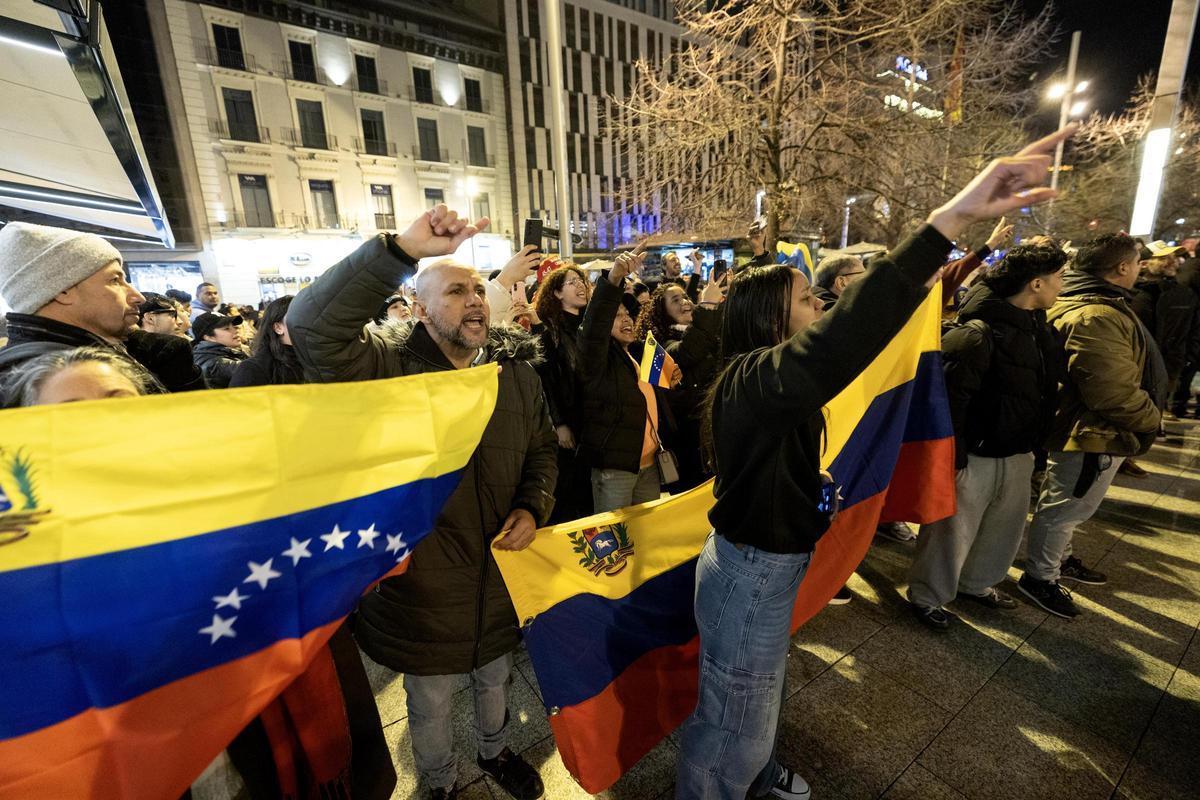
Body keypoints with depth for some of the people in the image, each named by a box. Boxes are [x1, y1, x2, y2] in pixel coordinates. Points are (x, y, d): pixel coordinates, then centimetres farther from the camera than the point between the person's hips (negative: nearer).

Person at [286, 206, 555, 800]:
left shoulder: (517, 372, -3)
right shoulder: (387, 368, -18)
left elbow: (542, 450, 7)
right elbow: (311, 327, -36)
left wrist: (532, 508, -10)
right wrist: (402, 250, -42)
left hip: (501, 578, 4)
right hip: (421, 589, -3)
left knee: (494, 680, 31)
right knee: (430, 704, 23)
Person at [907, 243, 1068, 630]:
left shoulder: (1038, 325, 5)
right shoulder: (978, 334, -25)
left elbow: (1047, 384, 15)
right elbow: (947, 398, -27)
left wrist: (1035, 442, 16)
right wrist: (951, 455, -24)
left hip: (1017, 453, 9)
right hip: (976, 455, -9)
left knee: (1006, 526, 24)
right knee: (953, 529, 6)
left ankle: (976, 583, 46)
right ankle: (926, 596, 26)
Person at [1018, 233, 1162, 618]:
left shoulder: (1081, 302, 7)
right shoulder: (1097, 317, -27)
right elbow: (1115, 392, -28)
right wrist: (1150, 419, -10)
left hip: (1081, 430, 10)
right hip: (1094, 436, -10)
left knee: (1065, 505, 24)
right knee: (1066, 508, 4)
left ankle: (1059, 558, 42)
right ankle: (1040, 577, 19)